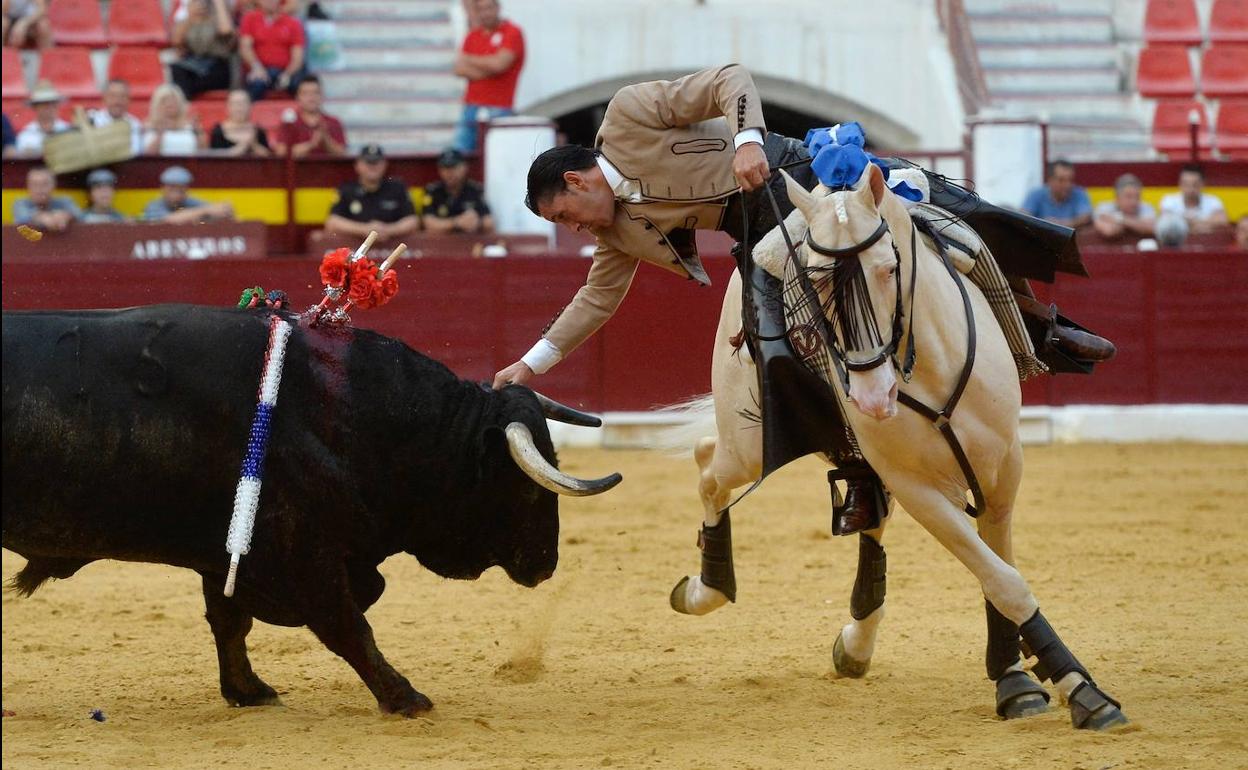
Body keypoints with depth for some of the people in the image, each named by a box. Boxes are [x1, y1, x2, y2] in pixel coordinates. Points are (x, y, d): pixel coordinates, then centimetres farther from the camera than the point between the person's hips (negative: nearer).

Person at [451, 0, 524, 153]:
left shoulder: (512, 33, -3)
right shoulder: (473, 35, 14)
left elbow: (499, 63, -17)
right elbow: (459, 69, 6)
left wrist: (469, 59, -2)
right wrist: (484, 72, -11)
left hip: (498, 110, -6)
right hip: (471, 107, 6)